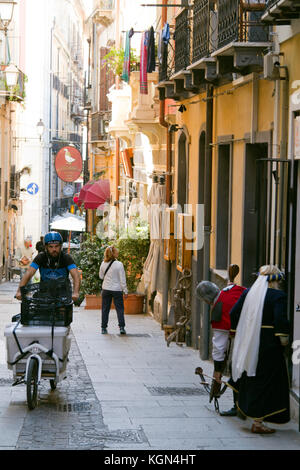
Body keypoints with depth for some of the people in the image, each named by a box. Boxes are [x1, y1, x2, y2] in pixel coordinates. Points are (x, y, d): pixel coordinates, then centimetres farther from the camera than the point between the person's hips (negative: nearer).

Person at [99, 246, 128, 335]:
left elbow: (101, 276, 10)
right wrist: (125, 291, -4)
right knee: (119, 308, 4)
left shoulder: (103, 264, -2)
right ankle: (121, 327, -2)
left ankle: (104, 328, 11)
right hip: (117, 289, -3)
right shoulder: (119, 264, -14)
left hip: (106, 289, 3)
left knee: (105, 309, 10)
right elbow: (122, 279, -10)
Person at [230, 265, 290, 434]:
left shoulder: (248, 292, 7)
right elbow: (281, 318, -22)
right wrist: (283, 338, -11)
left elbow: (234, 313, 9)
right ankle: (258, 422, 0)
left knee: (251, 379, 22)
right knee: (265, 381, 0)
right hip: (269, 343, -6)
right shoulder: (278, 295, -11)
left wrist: (237, 332, 19)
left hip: (248, 342, 6)